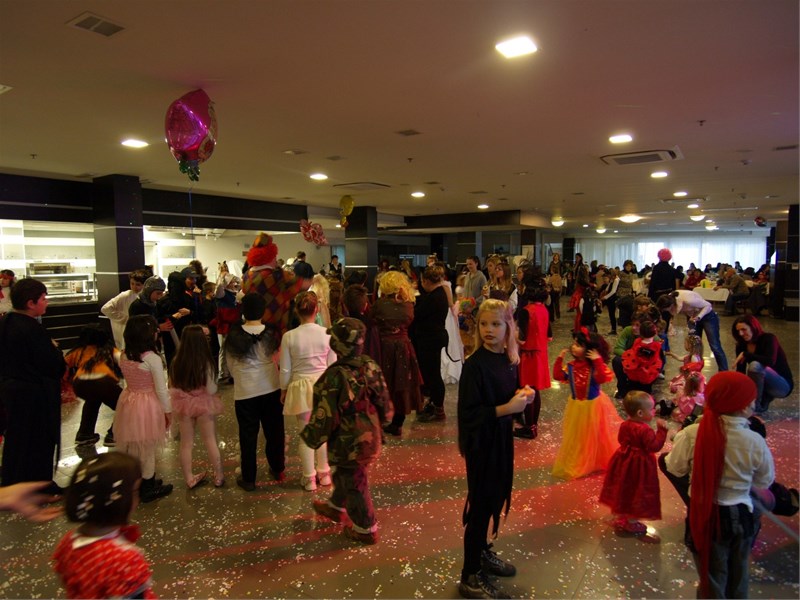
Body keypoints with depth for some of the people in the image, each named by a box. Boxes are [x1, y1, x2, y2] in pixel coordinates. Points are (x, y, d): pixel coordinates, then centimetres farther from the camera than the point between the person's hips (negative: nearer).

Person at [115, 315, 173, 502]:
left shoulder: (124, 356, -4)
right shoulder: (152, 358, -22)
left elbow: (129, 379, 8)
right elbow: (161, 389, -17)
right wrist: (168, 411, -5)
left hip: (128, 402, 6)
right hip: (147, 406, -6)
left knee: (132, 446, 22)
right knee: (147, 450, 10)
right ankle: (148, 489, 26)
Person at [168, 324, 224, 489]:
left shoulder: (176, 362, -11)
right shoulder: (206, 363, -21)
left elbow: (172, 387, -1)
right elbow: (211, 390, -18)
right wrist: (215, 385, 2)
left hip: (183, 405, 3)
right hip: (203, 405, -3)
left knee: (186, 443, 16)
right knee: (210, 441, 12)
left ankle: (189, 479, 27)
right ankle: (219, 477, 24)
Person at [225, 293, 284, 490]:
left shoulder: (234, 336, -10)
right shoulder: (271, 333, -9)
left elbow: (230, 365, 1)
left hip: (245, 391, -1)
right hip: (271, 388, 2)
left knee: (248, 435, 11)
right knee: (274, 430, 17)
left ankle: (248, 478, 21)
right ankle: (277, 469, 32)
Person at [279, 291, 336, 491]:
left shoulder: (289, 336, -14)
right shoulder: (327, 334, -13)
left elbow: (285, 369, -7)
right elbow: (332, 365, -4)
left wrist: (283, 390, 10)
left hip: (301, 388, -1)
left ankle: (309, 478, 26)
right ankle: (324, 473, 34)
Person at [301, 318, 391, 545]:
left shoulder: (335, 377, -29)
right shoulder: (371, 366, -11)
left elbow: (325, 417, -22)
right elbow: (384, 403, 0)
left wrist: (310, 438, -4)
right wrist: (375, 421, 19)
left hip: (349, 443, -7)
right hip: (370, 437, 7)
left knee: (354, 484, 15)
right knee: (345, 475, 29)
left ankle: (365, 529, 34)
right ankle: (335, 507, 54)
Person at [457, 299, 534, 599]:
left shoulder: (509, 360, 0)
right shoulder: (475, 364, -21)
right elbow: (468, 412, -22)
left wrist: (522, 396, -7)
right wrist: (507, 408, -26)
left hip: (502, 438, 7)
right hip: (481, 442, -7)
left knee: (497, 497, 18)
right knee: (481, 503, 3)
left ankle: (482, 552, 41)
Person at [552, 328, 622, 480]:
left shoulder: (596, 365, -20)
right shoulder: (571, 365, -6)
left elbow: (603, 378, -36)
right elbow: (558, 376, -8)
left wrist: (598, 361, -41)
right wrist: (559, 359, -13)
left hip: (594, 405, -4)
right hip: (576, 406, 5)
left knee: (594, 435, 14)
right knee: (577, 436, 18)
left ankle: (598, 460, 37)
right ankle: (578, 462, 36)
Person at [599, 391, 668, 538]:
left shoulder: (625, 425, -3)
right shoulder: (644, 430, -28)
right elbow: (655, 446, -30)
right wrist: (662, 430, -27)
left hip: (624, 461, 8)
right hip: (639, 465, -7)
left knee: (623, 489, 20)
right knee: (637, 492, 9)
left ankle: (618, 517, 35)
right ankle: (632, 523, 22)